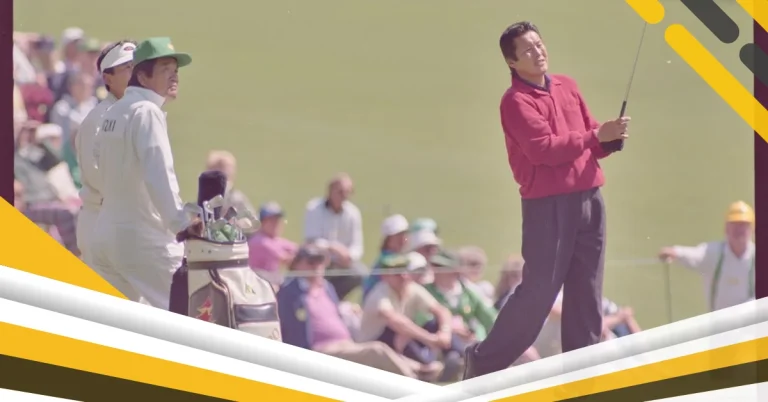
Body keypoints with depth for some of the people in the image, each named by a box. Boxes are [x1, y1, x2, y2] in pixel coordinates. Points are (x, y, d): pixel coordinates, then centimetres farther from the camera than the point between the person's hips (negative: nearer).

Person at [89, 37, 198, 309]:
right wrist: (180, 222, -29)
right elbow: (158, 173, -23)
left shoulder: (113, 113, 15)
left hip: (106, 233, 9)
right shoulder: (147, 112, -12)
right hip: (142, 236, -9)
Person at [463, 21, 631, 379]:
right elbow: (545, 149, -20)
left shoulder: (567, 86, 14)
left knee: (586, 293, 7)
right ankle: (484, 361, 7)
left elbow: (589, 135, 21)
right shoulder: (516, 101, -9)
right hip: (548, 204, -7)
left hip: (589, 198, 7)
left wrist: (610, 139, -2)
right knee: (538, 291, -6)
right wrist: (597, 136, -19)